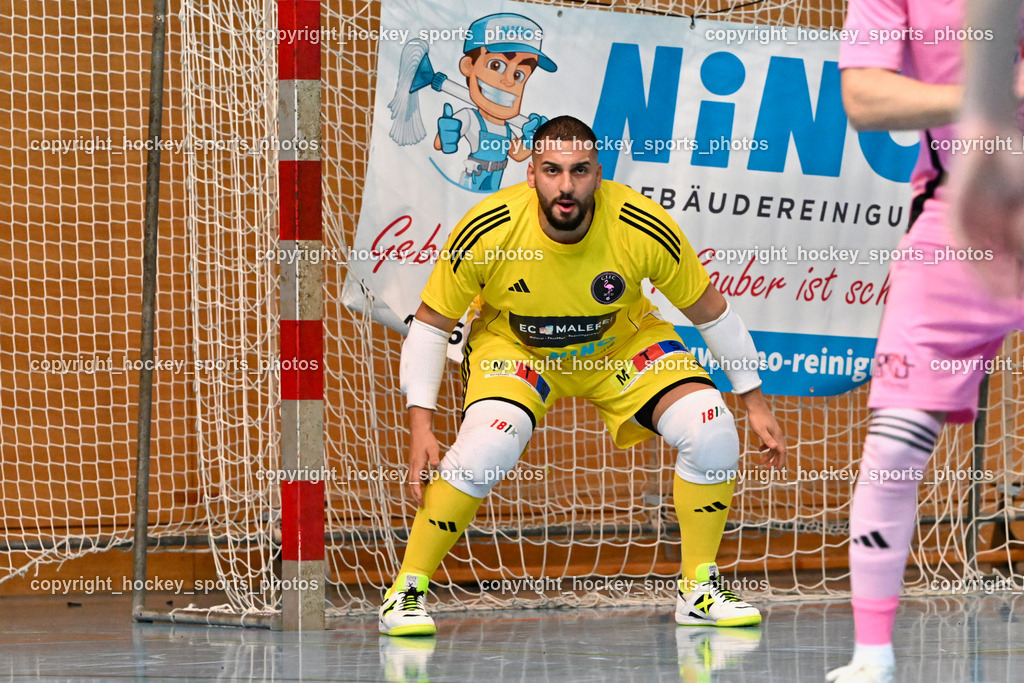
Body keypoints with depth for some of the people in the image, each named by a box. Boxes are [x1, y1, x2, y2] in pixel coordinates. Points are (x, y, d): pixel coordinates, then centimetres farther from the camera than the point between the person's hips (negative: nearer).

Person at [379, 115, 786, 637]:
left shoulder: (643, 229, -27)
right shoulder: (487, 232, -28)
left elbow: (710, 311, -10)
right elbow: (432, 323, -13)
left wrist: (754, 401, -5)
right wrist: (420, 426, -19)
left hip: (621, 345, 2)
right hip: (514, 347, -2)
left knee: (710, 430, -19)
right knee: (485, 448, -30)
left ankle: (699, 591, 1)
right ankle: (406, 590, -11)